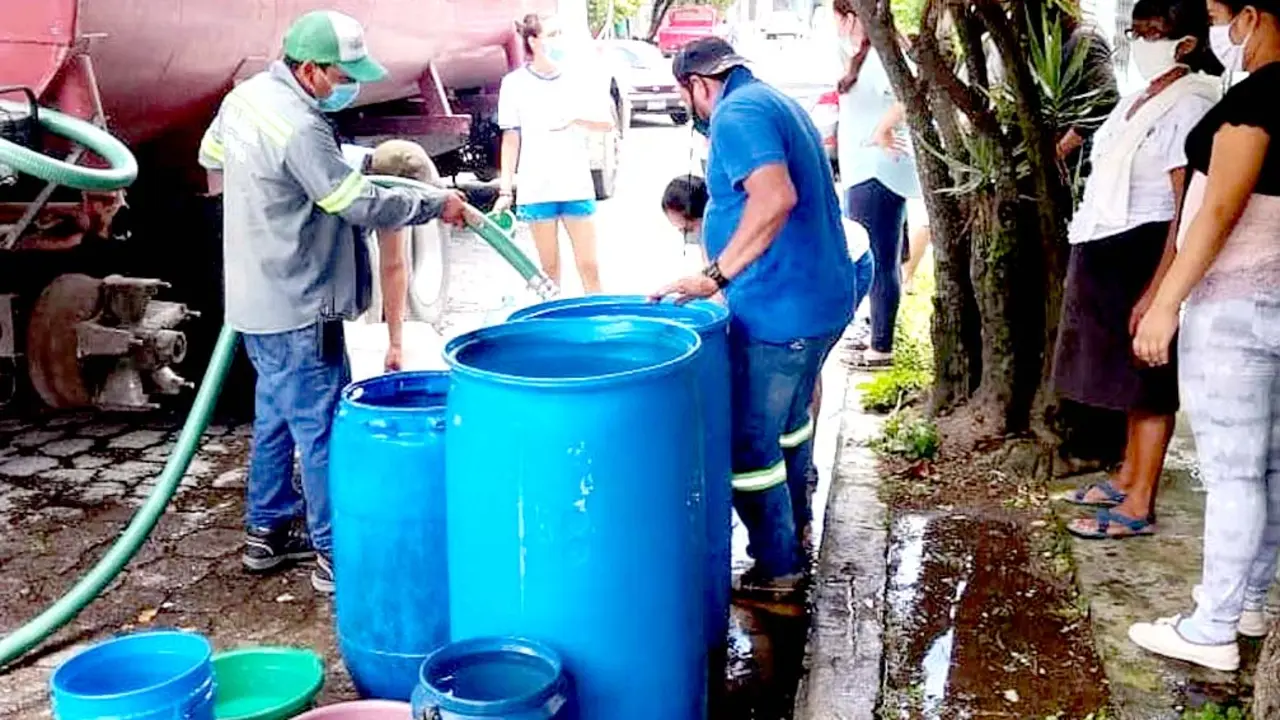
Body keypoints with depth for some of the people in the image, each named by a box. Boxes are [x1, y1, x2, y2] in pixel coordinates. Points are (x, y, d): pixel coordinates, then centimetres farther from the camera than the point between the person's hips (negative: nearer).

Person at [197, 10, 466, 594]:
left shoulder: (245, 96, 6)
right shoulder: (300, 129, -24)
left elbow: (210, 155, 23)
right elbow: (362, 205, -21)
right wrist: (436, 205, -8)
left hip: (257, 298, 10)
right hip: (295, 308, -10)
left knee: (276, 415, 20)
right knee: (322, 427, -2)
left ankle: (267, 531, 31)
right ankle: (335, 556, 7)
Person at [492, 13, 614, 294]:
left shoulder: (575, 81, 7)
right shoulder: (515, 83, 1)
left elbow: (607, 123, 7)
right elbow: (511, 139, 2)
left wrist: (575, 119, -12)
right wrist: (505, 190, -1)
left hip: (577, 187, 2)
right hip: (536, 190, -2)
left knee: (589, 266, 1)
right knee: (549, 267, 7)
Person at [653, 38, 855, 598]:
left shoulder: (735, 114, -15)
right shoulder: (776, 103, 16)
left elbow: (776, 197, -33)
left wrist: (715, 276, -31)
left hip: (779, 310, -10)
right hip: (822, 297, 10)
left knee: (749, 442, 1)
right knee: (790, 419, 27)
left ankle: (777, 569, 12)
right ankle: (795, 525, 44)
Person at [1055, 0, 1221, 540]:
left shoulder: (1188, 106, -15)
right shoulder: (1138, 99, 14)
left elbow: (1190, 209, -20)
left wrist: (1158, 290, -24)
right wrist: (1086, 264, 16)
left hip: (1145, 255, -9)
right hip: (1108, 255, 9)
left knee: (1148, 383, -2)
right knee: (1127, 378, 16)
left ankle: (1140, 506, 6)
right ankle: (1128, 479, 28)